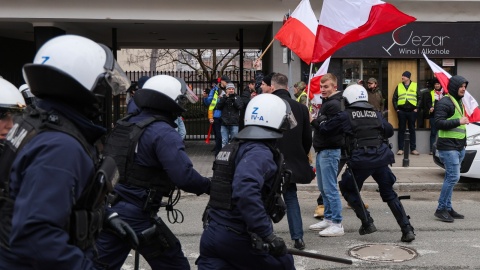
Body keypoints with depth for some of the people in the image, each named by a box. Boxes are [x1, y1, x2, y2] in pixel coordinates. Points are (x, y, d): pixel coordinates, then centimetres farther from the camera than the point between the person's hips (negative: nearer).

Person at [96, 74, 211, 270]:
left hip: (107, 210, 8)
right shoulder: (163, 133, -15)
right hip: (136, 215, -8)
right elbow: (184, 176, -22)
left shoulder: (122, 126, 12)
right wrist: (209, 186, -6)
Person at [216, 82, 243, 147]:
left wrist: (233, 99, -14)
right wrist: (224, 98, -10)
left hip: (234, 123, -1)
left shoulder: (237, 97, 8)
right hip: (224, 123, 1)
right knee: (224, 141, 2)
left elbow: (240, 106, -7)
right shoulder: (223, 97, 10)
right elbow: (218, 106, -2)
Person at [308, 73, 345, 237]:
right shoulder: (326, 102, 18)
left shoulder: (334, 104, -14)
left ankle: (337, 224, -3)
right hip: (322, 150, 10)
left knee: (330, 188, -8)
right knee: (323, 188, 15)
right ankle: (328, 219, 24)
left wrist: (313, 120, -13)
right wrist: (315, 120, 3)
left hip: (330, 151, -10)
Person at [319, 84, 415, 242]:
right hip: (381, 158, 4)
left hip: (360, 161, -4)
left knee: (348, 189, 20)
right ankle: (407, 229, 13)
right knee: (389, 194, 18)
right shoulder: (376, 114, 13)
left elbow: (325, 128, 11)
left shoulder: (345, 116, 4)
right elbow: (389, 130, 18)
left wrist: (321, 122, 34)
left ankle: (367, 223, 14)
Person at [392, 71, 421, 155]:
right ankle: (400, 149, 8)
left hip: (412, 111, -1)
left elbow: (419, 98, 4)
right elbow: (394, 98, 7)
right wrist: (396, 108, -1)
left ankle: (413, 149, 10)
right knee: (401, 130, 4)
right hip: (401, 111, 1)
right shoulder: (399, 86, 7)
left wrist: (417, 108, -4)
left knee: (412, 130, 5)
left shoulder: (415, 86, 4)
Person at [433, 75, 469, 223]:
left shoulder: (459, 102, 19)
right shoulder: (444, 102, -12)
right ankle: (441, 209, -4)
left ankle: (448, 208, 17)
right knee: (453, 177, -12)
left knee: (450, 177, 11)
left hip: (459, 146, 9)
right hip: (448, 147, -9)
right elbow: (438, 123, -21)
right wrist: (459, 121, -26)